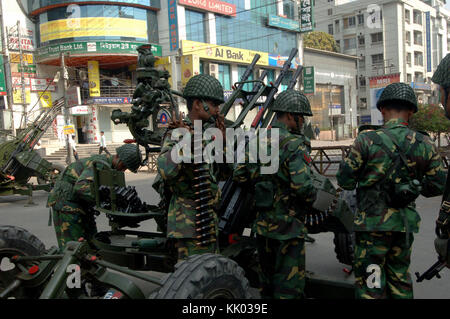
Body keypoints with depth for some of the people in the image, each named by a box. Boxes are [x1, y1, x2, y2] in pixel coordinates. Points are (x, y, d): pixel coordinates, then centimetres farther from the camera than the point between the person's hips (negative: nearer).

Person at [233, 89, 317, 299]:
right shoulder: (294, 144, -16)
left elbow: (239, 176, 6)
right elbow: (303, 186, -25)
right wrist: (308, 201, -4)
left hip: (262, 224, 7)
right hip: (287, 226, -7)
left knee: (268, 282, 22)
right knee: (288, 287, 5)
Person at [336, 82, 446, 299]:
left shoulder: (367, 140, -13)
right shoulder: (424, 144, -1)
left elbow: (345, 181, -10)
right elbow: (438, 185, 5)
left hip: (372, 225, -4)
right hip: (405, 225, 4)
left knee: (370, 285, 5)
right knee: (400, 279, 21)